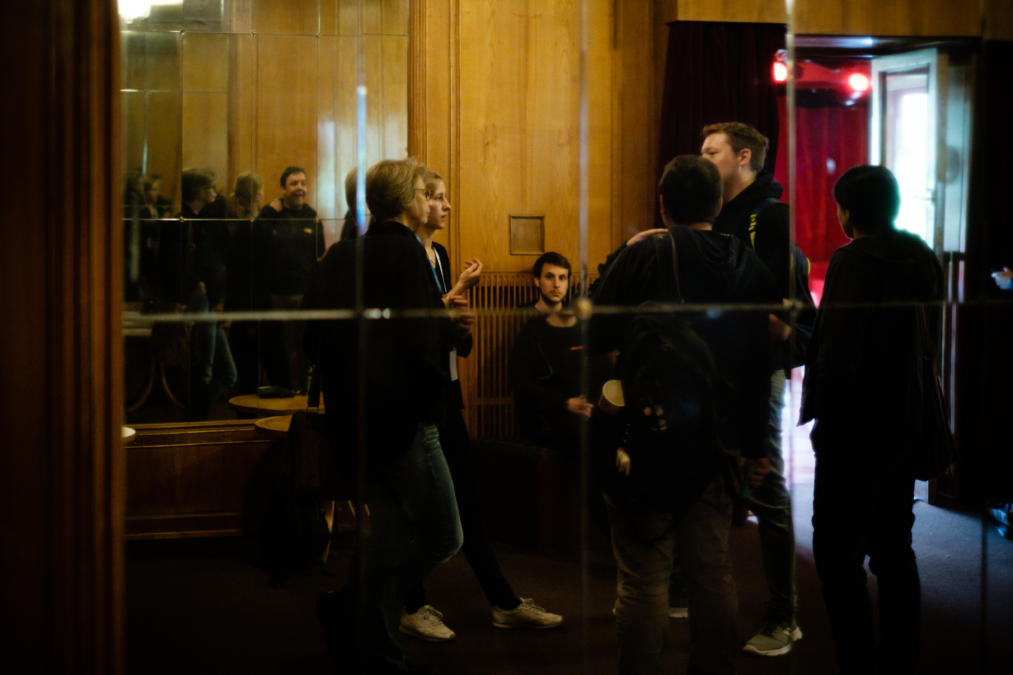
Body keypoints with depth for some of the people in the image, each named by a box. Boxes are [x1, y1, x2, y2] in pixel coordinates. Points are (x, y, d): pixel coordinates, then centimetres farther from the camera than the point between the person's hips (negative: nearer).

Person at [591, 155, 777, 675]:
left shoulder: (639, 258, -10)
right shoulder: (750, 267, 3)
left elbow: (598, 336, -7)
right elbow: (759, 368, 6)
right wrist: (755, 446, 14)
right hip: (715, 443, 4)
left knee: (644, 578, 0)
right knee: (713, 572, 15)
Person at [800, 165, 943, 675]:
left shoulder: (852, 260, -15)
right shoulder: (923, 259, 8)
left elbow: (835, 350, -19)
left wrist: (817, 407, -8)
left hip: (853, 428, -8)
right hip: (904, 423, 8)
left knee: (837, 554, -3)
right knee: (893, 550, 16)